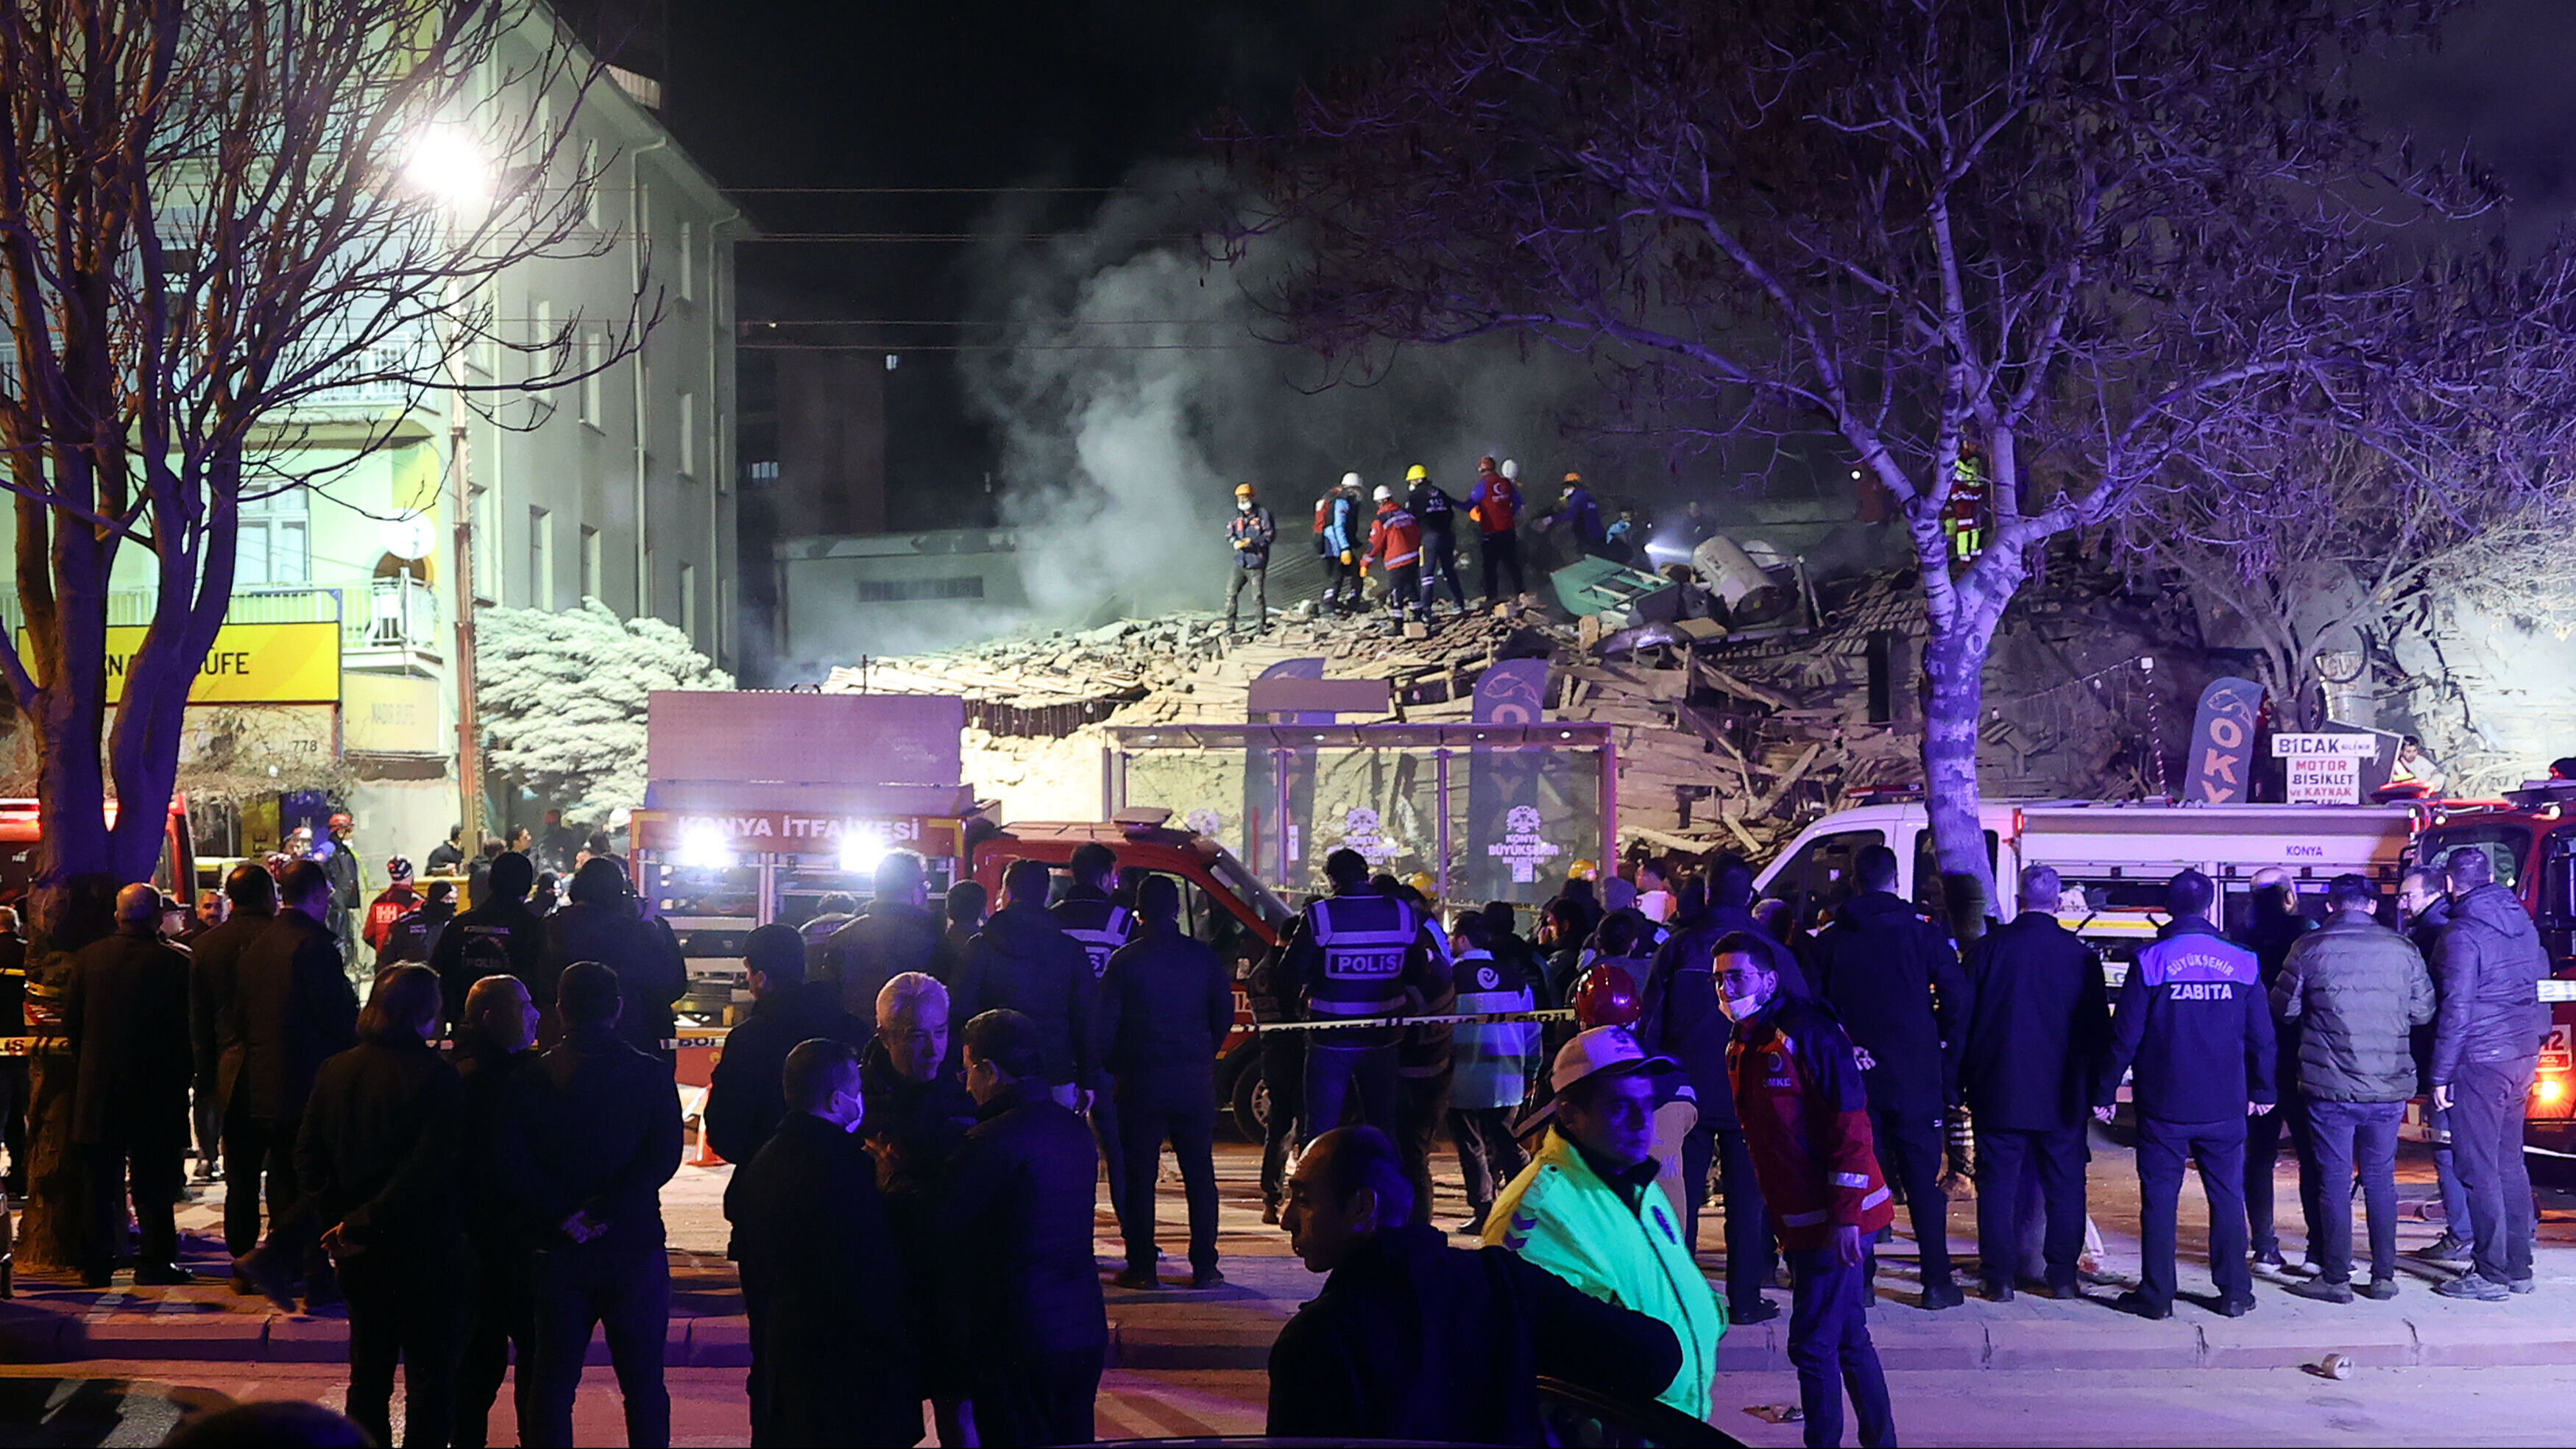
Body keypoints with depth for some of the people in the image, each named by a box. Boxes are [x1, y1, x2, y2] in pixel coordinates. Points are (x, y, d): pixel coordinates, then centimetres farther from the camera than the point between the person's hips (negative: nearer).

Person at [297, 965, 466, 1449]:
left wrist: (338, 1220, 1)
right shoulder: (435, 1077, -17)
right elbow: (429, 1171, -23)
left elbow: (307, 1158, 3)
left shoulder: (334, 1071, 2)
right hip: (424, 1254, -6)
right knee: (430, 1377, 4)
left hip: (361, 1260, 6)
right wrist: (363, 1224, -15)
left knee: (369, 1373, 17)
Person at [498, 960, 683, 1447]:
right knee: (644, 1385, 6)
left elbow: (510, 1160, -9)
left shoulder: (533, 1078, 0)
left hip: (559, 1255, 2)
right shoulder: (650, 1075, -3)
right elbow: (663, 1156, -14)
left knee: (552, 1382, 10)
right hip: (634, 1249, -1)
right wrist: (602, 1210, -14)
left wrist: (562, 1212, -6)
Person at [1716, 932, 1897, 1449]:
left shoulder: (1807, 1033, -15)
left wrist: (1846, 1216, -23)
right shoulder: (1742, 1047, 12)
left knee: (1813, 1343, -8)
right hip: (1798, 1222, 9)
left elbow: (1850, 1127, -19)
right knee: (1847, 1339, 17)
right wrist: (1780, 1221, 18)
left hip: (1836, 1222, -9)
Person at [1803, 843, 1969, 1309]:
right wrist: (1950, 1075, 2)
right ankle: (1936, 1282, 6)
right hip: (1914, 1079, -1)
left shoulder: (1827, 942, 3)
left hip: (1853, 1079, 1)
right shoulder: (1924, 935, -3)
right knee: (1923, 1183, 4)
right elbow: (1957, 1007, -3)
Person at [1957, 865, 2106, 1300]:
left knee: (1998, 1186, 5)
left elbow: (1963, 1019, 0)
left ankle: (1999, 1277, 5)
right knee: (2064, 1187, 10)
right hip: (2062, 1099, 1)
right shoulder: (2081, 955, -2)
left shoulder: (1988, 949, -4)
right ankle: (2062, 1276, 11)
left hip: (1998, 1095, -1)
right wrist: (2095, 1089, 11)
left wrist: (1961, 1083, 8)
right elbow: (2098, 1028, 3)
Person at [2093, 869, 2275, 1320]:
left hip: (2164, 1106, -2)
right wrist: (2262, 1091, 19)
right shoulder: (2242, 963, 1)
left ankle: (2156, 1295, 6)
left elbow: (2124, 1035, -7)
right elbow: (2262, 1036, 7)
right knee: (2228, 1196, 10)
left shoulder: (2150, 962, -8)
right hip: (2225, 1108, 2)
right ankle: (2235, 1293, 13)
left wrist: (2104, 1092, 1)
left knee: (2159, 1198, 4)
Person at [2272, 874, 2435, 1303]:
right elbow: (2424, 1012, 5)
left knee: (2334, 1180, 4)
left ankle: (2335, 1278, 6)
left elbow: (2284, 1008, 0)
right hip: (2388, 1087, 2)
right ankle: (2384, 1276, 14)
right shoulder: (2401, 950, -1)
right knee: (2380, 1179, 13)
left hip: (2330, 1087, -2)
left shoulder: (2309, 949, -6)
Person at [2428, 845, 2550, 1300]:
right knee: (2510, 1162, 14)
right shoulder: (2522, 922, 9)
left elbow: (2456, 1010, -17)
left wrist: (2440, 1075, -12)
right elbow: (2541, 974, 20)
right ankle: (2519, 1267, 17)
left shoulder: (2462, 934, -15)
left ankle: (2491, 1273, -2)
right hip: (2524, 1057, 8)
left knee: (2479, 1168, -3)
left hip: (2481, 1061, -8)